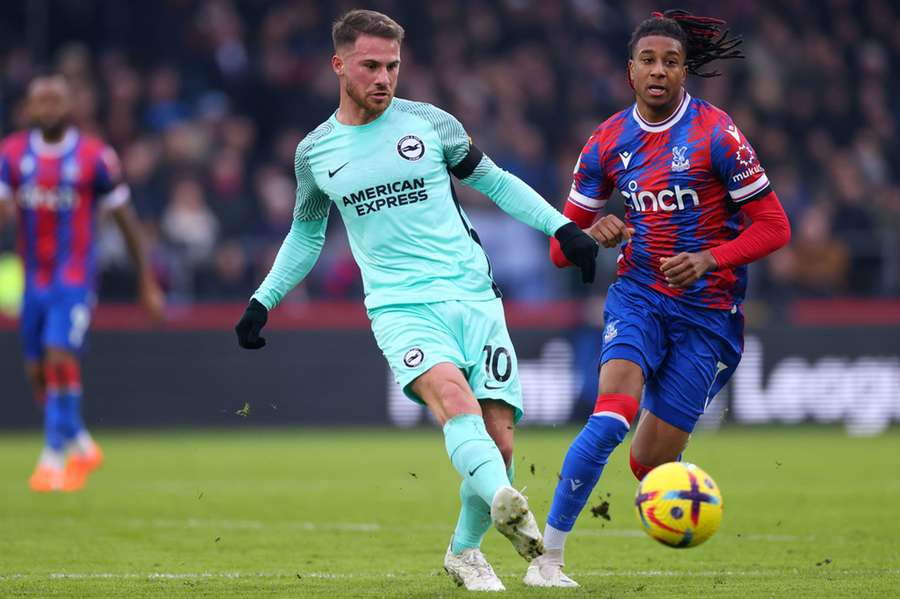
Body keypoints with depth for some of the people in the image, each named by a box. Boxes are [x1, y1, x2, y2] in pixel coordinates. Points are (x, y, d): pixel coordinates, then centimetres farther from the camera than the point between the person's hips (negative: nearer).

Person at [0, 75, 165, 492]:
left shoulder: (94, 156, -7)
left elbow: (126, 220, 2)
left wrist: (147, 282, 5)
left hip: (75, 278, -5)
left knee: (60, 360, -20)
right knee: (38, 374, 9)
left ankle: (53, 459, -12)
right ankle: (83, 448, 30)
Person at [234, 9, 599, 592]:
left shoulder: (431, 124, 7)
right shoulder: (315, 152, 10)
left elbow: (496, 182, 16)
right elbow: (306, 235, 25)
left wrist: (561, 226, 5)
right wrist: (263, 301, 19)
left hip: (474, 298, 1)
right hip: (401, 306, -1)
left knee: (498, 439, -9)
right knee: (450, 392, -32)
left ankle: (466, 552, 15)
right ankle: (505, 502, -55)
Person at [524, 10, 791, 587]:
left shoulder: (715, 133, -10)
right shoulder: (608, 142, 2)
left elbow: (774, 227, -8)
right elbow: (562, 247, 8)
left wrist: (709, 260, -23)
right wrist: (594, 234, -16)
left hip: (708, 312, -2)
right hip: (639, 296, 2)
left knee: (650, 463, -2)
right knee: (611, 418, -25)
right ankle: (548, 557, -17)